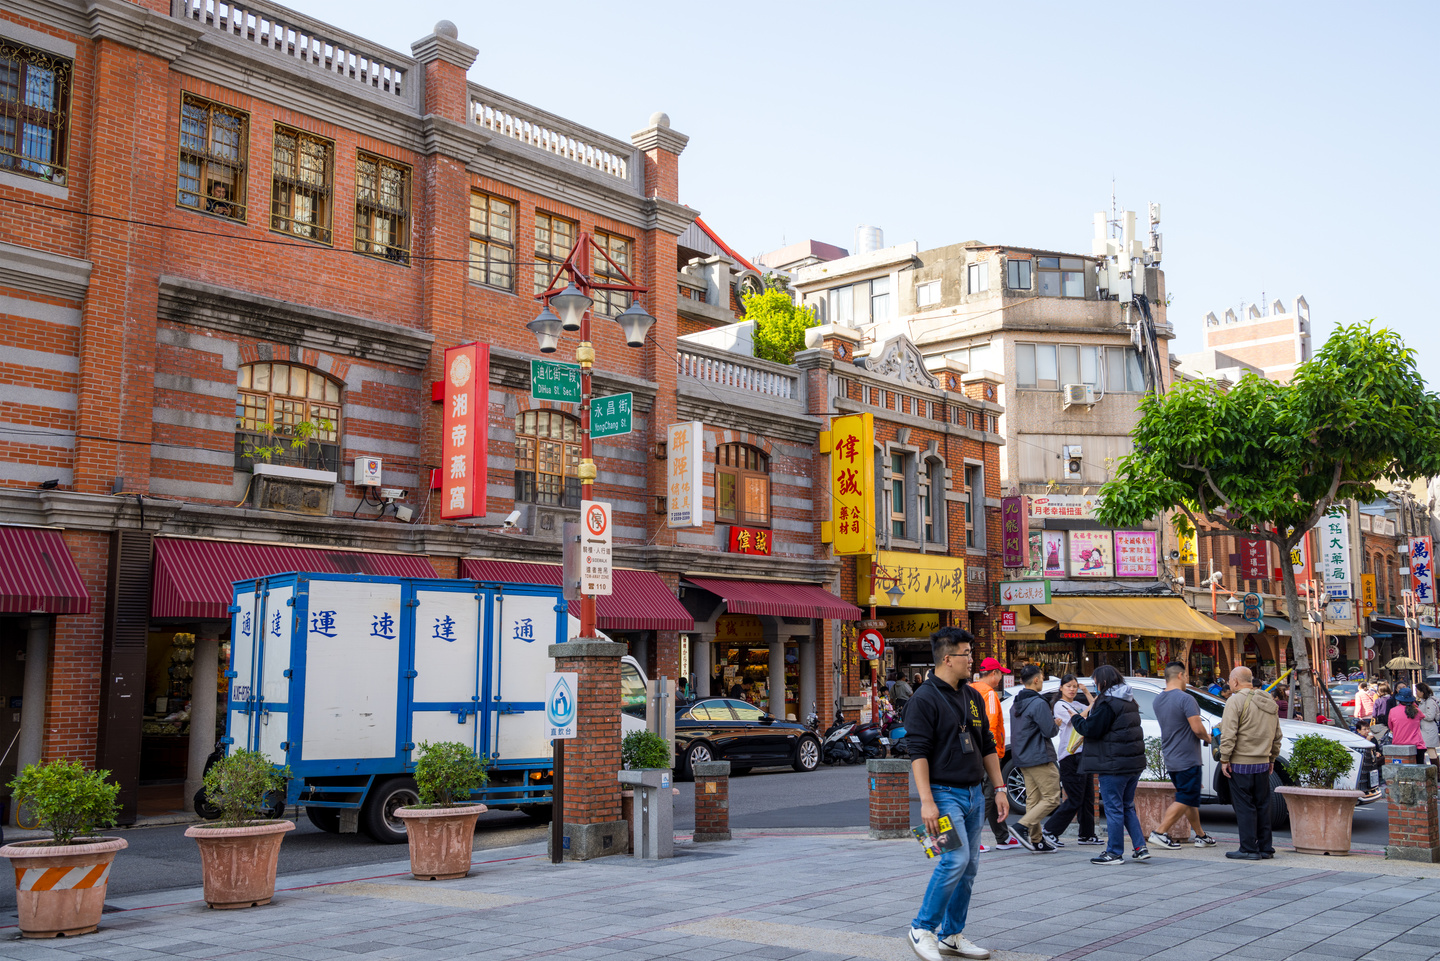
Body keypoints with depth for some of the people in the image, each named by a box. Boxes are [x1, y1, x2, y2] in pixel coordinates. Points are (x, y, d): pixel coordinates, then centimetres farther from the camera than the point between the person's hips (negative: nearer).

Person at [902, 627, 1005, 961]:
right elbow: (918, 753, -16)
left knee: (968, 866, 9)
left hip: (974, 794, 8)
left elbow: (987, 746, 20)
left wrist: (999, 789, 15)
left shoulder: (973, 696, 14)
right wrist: (926, 801, -22)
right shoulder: (924, 699, -11)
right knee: (955, 860, -17)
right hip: (945, 793, -8)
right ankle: (922, 928, -3)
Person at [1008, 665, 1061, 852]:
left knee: (1033, 799, 10)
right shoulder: (1038, 703, -15)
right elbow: (1050, 731, -17)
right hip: (1039, 758, -9)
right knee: (1051, 798, -5)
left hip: (1023, 759, 9)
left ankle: (1036, 840, 10)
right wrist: (1056, 724, 5)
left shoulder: (1016, 704, 14)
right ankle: (1023, 827, -15)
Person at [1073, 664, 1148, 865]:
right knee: (1127, 807, 18)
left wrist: (1076, 719, 1)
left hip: (1114, 764, -9)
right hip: (1134, 763, 9)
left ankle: (1114, 852, 4)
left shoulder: (1107, 703, -16)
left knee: (1113, 808, -1)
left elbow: (1091, 729, -17)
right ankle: (1140, 847, 13)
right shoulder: (1129, 701, 14)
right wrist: (1088, 719, 18)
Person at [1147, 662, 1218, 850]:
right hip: (1187, 759, -8)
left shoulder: (1158, 700, 8)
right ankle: (1159, 832, -7)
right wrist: (1207, 738, -1)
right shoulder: (1185, 699, -18)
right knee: (1185, 799, -2)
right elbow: (1197, 728, -21)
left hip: (1170, 758, 8)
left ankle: (1200, 835, 25)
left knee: (1189, 798, 18)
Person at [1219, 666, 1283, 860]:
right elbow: (1276, 735, 19)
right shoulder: (1270, 703, 13)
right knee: (1262, 806, 13)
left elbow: (1228, 734, -17)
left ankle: (1249, 850, 0)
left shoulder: (1236, 701, -12)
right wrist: (1272, 758, 26)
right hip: (1263, 764, 7)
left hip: (1241, 764, -7)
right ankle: (1266, 848, 17)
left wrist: (1224, 759, -12)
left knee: (1245, 807, -2)